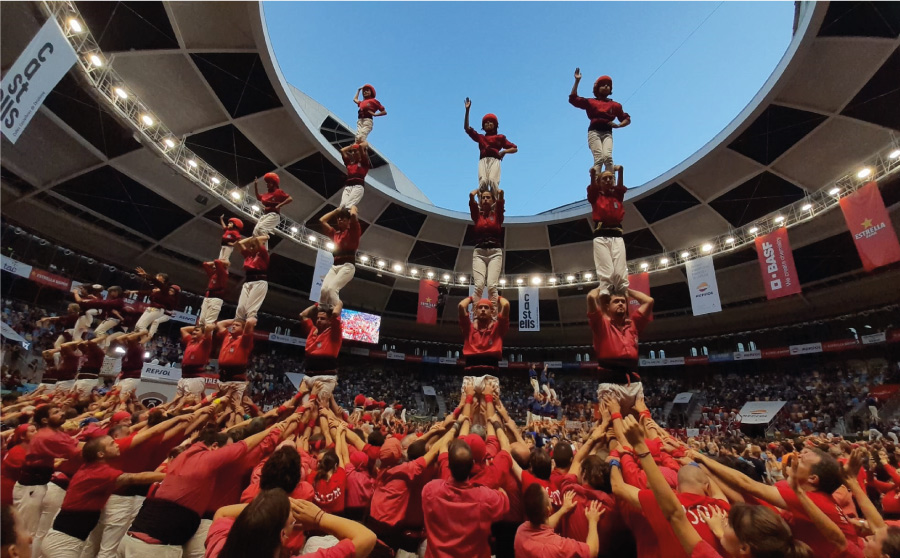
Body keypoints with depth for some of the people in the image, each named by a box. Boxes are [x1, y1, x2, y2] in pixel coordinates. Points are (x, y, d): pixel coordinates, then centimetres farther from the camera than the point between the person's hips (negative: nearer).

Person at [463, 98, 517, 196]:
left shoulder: (500, 137, 25)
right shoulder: (480, 137, 30)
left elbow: (515, 148, 21)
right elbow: (466, 128, 23)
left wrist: (504, 151, 1)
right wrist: (467, 110, 16)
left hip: (495, 160, -1)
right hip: (483, 160, 1)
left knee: (492, 180, -29)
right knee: (483, 181, -27)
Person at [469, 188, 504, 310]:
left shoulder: (497, 215, 14)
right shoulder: (477, 216, 15)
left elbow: (501, 193, 3)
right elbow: (471, 195, 5)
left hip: (495, 252, 0)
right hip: (479, 252, 1)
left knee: (492, 285, -16)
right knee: (479, 285, -17)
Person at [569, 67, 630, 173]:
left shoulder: (615, 105, 23)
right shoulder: (590, 102, 20)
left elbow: (627, 119, 23)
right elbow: (573, 99, 10)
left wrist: (618, 125, 2)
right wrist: (577, 81, 4)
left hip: (607, 133, 1)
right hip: (594, 132, -1)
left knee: (607, 156, -24)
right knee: (599, 158, -23)